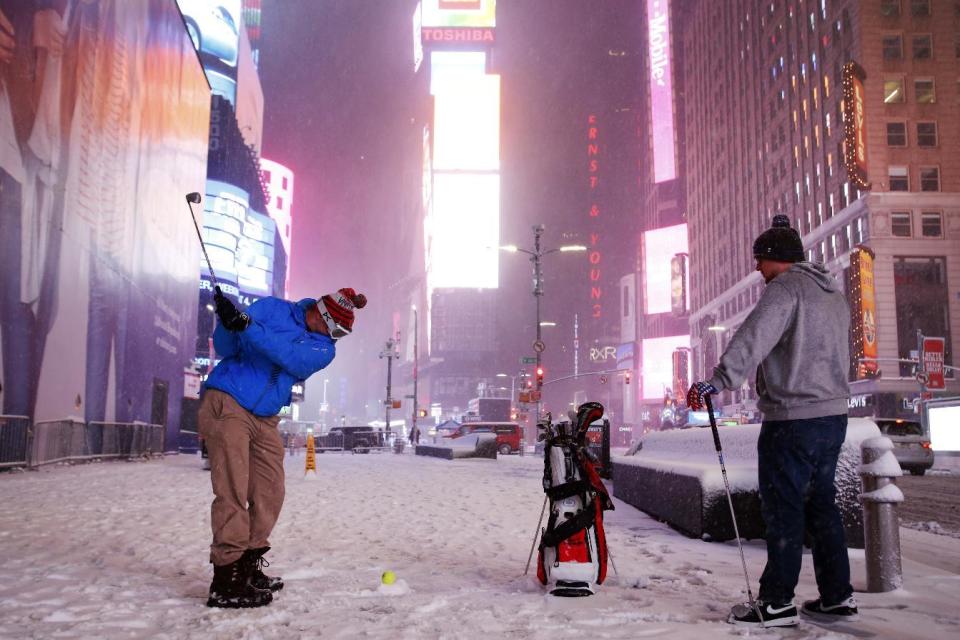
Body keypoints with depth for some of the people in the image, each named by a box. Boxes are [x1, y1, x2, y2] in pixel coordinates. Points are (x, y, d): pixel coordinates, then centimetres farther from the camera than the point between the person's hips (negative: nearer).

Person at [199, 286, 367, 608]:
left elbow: (291, 357, -17)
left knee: (270, 494, 4)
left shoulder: (324, 349, 3)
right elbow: (225, 346, -5)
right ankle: (226, 580, -9)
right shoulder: (273, 308, -1)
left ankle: (248, 566, 18)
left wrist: (245, 325, -29)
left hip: (265, 421, 5)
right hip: (225, 404, -5)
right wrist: (227, 323, -27)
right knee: (233, 492, -11)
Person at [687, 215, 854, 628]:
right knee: (821, 504, 16)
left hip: (792, 419, -9)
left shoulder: (785, 288, -12)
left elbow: (754, 338, -27)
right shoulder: (834, 294, 17)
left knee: (783, 510, -2)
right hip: (834, 414, 9)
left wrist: (718, 381, -34)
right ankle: (837, 597, 22)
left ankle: (777, 603, 4)